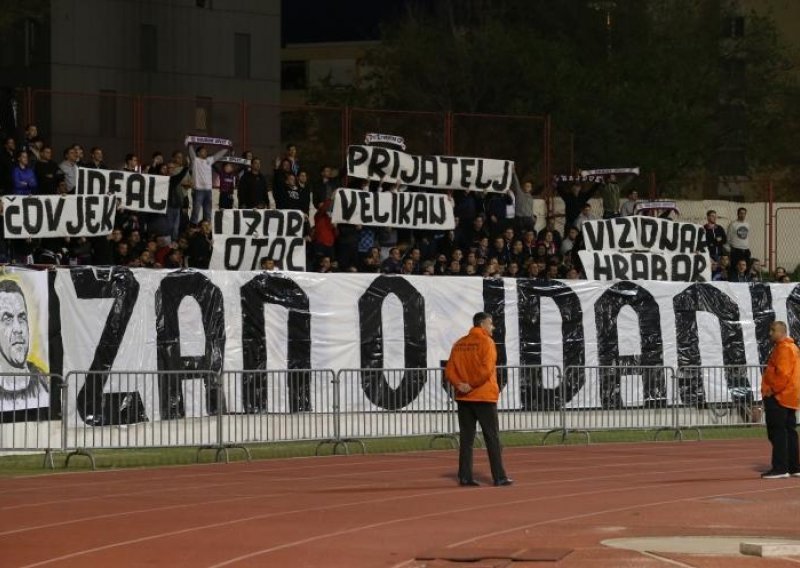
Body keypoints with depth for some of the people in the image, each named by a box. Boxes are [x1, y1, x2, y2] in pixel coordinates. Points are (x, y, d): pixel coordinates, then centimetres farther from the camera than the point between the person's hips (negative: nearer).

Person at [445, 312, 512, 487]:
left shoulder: (459, 344, 10)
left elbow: (449, 370, 3)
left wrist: (459, 384, -9)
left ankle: (465, 477, 3)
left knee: (466, 438, 7)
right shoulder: (486, 342, -8)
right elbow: (486, 369, -19)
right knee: (492, 438, 0)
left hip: (463, 398, 5)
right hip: (484, 397, -5)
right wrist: (472, 385, -11)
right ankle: (499, 477, -1)